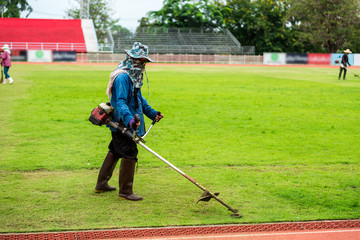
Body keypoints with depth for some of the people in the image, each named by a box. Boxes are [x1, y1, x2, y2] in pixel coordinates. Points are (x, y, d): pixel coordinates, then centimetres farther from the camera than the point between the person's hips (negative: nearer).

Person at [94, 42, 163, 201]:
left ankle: (101, 184, 31)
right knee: (129, 154, -7)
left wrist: (152, 113, 20)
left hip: (124, 124, 11)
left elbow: (139, 98, 25)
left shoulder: (134, 76, 14)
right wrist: (129, 119, -43)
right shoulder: (122, 77, -20)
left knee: (115, 152, 18)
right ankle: (125, 192, 2)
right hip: (122, 123, -11)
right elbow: (120, 102, -30)